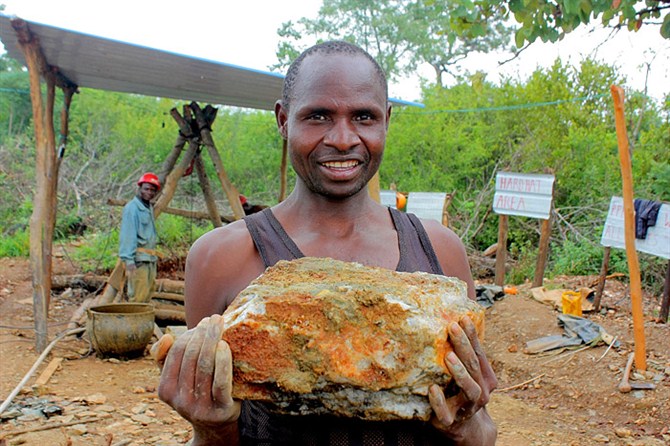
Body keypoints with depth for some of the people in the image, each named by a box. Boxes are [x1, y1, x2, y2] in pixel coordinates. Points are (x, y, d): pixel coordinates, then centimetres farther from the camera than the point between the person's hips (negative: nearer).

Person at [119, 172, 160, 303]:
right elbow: (127, 235, -17)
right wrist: (129, 260, -24)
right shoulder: (132, 207, -10)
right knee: (138, 296, -11)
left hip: (151, 258, 9)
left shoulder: (149, 207, 17)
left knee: (147, 297, 11)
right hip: (138, 259, -9)